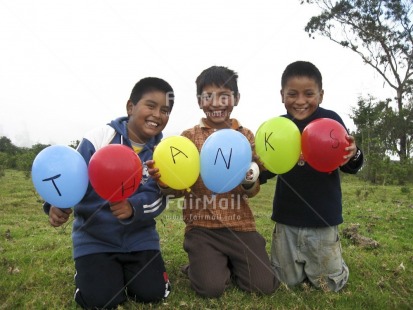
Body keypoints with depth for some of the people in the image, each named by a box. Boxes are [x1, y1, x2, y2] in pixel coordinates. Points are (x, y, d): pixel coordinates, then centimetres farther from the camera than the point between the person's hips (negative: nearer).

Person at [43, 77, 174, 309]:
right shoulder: (98, 139, -13)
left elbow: (156, 198, -12)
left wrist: (133, 208, -33)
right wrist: (58, 204, -29)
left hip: (139, 238, 2)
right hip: (95, 238, -2)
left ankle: (125, 270, 26)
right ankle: (88, 271, 23)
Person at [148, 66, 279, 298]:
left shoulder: (245, 135, 2)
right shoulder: (190, 136, -1)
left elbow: (252, 191, -2)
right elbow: (180, 189, -3)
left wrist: (249, 182, -26)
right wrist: (164, 182, -26)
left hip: (240, 224, 2)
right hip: (201, 225, -1)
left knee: (266, 285, -5)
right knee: (212, 287, -14)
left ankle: (229, 264, 24)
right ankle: (203, 265, 20)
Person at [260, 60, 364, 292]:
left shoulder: (331, 120, -11)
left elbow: (349, 167, -7)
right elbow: (270, 168, 4)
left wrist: (353, 155, -30)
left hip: (322, 217, -2)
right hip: (287, 217, 3)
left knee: (330, 285, 14)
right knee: (286, 281, 17)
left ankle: (330, 257, 44)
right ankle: (301, 262, 47)